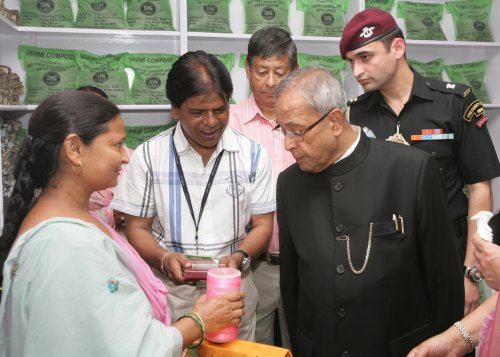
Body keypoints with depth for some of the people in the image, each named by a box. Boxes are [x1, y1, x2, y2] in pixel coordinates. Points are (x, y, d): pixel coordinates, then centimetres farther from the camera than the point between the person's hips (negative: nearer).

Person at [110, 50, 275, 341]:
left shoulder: (252, 155, -2)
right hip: (170, 292, -1)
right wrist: (164, 259, -19)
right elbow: (137, 227, 0)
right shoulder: (148, 156, -5)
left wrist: (239, 257, -17)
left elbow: (262, 225, 2)